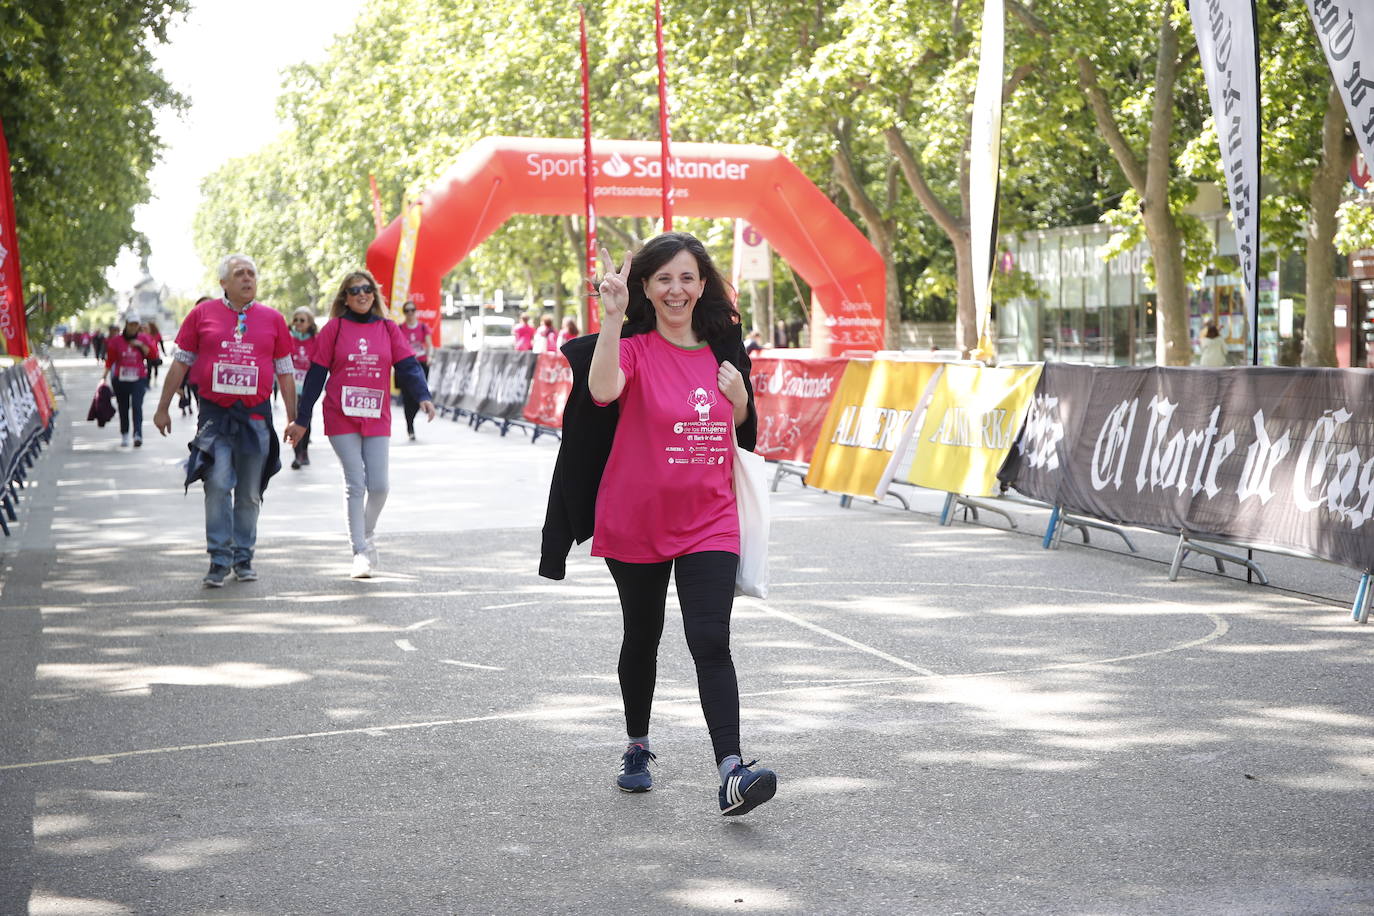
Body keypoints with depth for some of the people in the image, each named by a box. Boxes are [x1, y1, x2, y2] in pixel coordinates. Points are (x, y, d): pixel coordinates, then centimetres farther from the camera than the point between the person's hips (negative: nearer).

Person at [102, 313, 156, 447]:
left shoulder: (144, 339, 6)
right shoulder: (116, 341, 4)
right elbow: (110, 359, 5)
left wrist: (141, 345, -11)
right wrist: (105, 375, -3)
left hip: (139, 379, -2)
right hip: (120, 380, 2)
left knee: (137, 406, -17)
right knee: (123, 408, 8)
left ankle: (137, 434, -26)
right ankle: (124, 435, 22)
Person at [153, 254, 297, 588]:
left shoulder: (273, 319, 8)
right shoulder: (202, 314, 4)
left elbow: (285, 372, 13)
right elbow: (180, 363, 10)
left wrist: (293, 419, 9)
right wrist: (162, 409, 8)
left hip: (256, 416, 2)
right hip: (214, 414, -2)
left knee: (249, 494, 9)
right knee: (218, 485, -13)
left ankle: (243, 558, 22)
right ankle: (219, 559, -6)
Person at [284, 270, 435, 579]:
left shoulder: (388, 329, 7)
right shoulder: (334, 328, 1)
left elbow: (408, 366, -2)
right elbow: (316, 375, 2)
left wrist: (423, 396, -21)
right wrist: (302, 421, 2)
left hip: (377, 419, 2)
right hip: (341, 418, -2)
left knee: (379, 485, 0)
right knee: (355, 483, -6)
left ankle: (367, 535, 27)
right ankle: (360, 551, 1)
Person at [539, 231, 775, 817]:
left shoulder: (721, 349, 6)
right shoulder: (634, 348, -8)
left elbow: (736, 431, 18)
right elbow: (602, 391, -31)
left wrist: (739, 395, -3)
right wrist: (613, 315, -39)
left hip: (708, 522, 2)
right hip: (636, 524, -2)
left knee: (711, 642, -12)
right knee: (642, 638, 14)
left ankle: (732, 774, -20)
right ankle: (637, 750, 36)